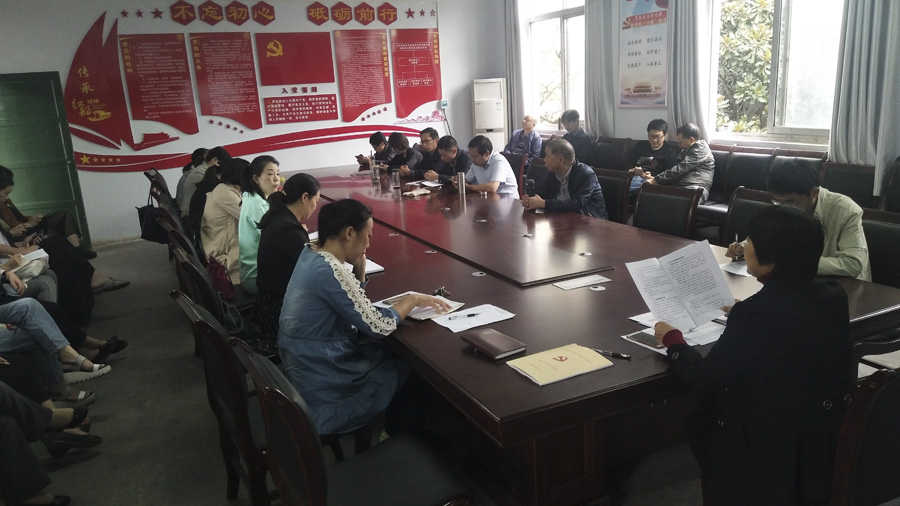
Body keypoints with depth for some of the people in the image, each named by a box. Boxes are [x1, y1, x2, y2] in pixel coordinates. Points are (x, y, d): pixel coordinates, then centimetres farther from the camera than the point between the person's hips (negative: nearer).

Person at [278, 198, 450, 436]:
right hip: (326, 400, -8)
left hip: (308, 380, 8)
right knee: (414, 365, 8)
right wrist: (413, 299, -6)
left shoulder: (311, 255, 2)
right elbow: (379, 327, -21)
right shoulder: (329, 271, -26)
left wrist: (359, 267, -1)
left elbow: (356, 307, 13)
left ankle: (395, 429, 33)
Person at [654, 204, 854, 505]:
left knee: (700, 424, 18)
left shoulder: (758, 313, -27)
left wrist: (672, 341, -3)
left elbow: (706, 379, -18)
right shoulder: (834, 297, -6)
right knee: (710, 417, 22)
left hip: (773, 446, -6)